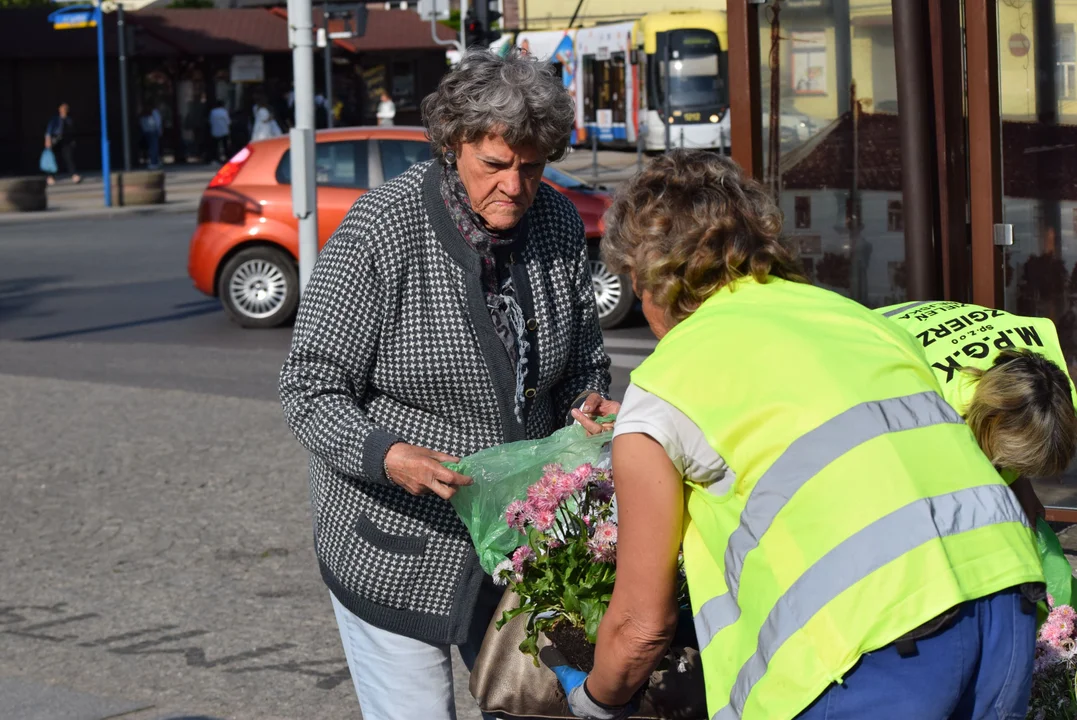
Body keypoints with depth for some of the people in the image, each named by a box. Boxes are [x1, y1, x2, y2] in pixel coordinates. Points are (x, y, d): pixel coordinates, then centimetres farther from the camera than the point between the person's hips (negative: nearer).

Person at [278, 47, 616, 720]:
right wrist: (385, 455, -34)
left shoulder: (559, 224, -2)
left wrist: (588, 407, -12)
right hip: (395, 547, -5)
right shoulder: (380, 230, -18)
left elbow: (584, 363, 12)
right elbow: (312, 390, -16)